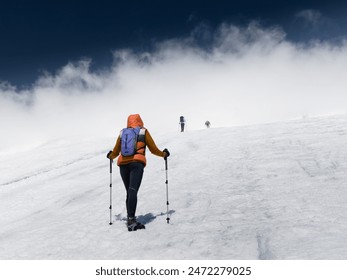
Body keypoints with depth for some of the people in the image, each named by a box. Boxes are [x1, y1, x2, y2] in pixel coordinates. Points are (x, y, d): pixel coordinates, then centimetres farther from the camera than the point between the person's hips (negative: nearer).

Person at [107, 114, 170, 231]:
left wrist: (110, 156, 43)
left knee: (129, 192, 11)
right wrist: (164, 154, 31)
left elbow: (115, 152, 20)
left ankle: (131, 221, 9)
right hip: (137, 163, -3)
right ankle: (131, 219, -29)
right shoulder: (143, 131, 11)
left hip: (123, 163, 3)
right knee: (133, 191, -15)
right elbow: (153, 149, 13)